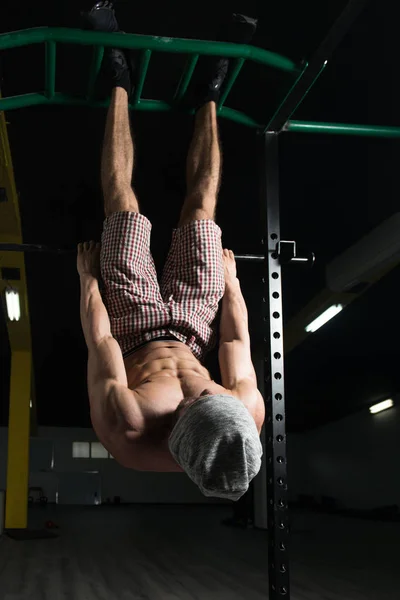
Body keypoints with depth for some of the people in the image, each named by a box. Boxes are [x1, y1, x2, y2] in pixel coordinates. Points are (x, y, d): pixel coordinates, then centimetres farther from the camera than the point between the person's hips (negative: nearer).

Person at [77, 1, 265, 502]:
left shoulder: (127, 434, -45)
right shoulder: (250, 415, -37)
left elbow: (100, 346, -28)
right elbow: (238, 341, -15)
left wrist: (87, 276, -11)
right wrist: (230, 278, 1)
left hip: (135, 330, -2)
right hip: (189, 331, 2)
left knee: (121, 202, -3)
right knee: (201, 205, 1)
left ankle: (120, 83, 19)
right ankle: (208, 95, 25)